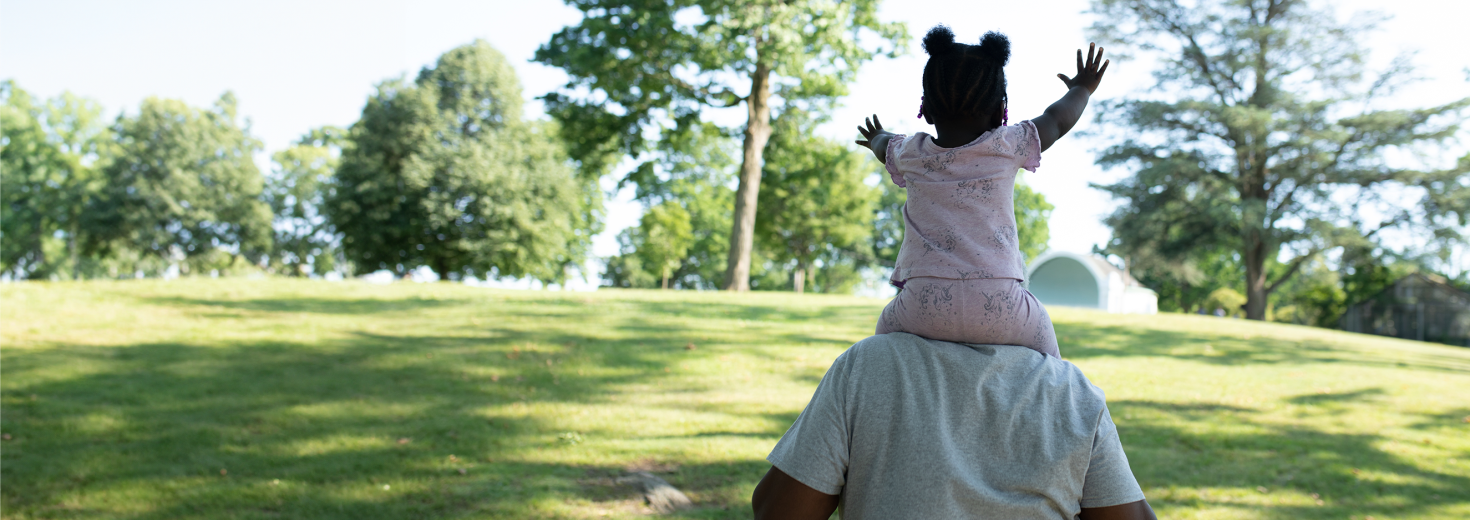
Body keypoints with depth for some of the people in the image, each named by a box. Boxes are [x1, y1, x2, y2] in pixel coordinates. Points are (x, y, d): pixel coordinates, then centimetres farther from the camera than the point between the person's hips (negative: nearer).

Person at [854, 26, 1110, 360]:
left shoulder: (909, 155, 8)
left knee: (889, 324, 28)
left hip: (926, 304, 0)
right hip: (999, 307, 0)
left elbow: (884, 147, 34)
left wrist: (878, 138, 58)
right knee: (1039, 327, 28)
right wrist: (1082, 90, 44)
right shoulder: (1008, 147, 4)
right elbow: (1058, 119, 23)